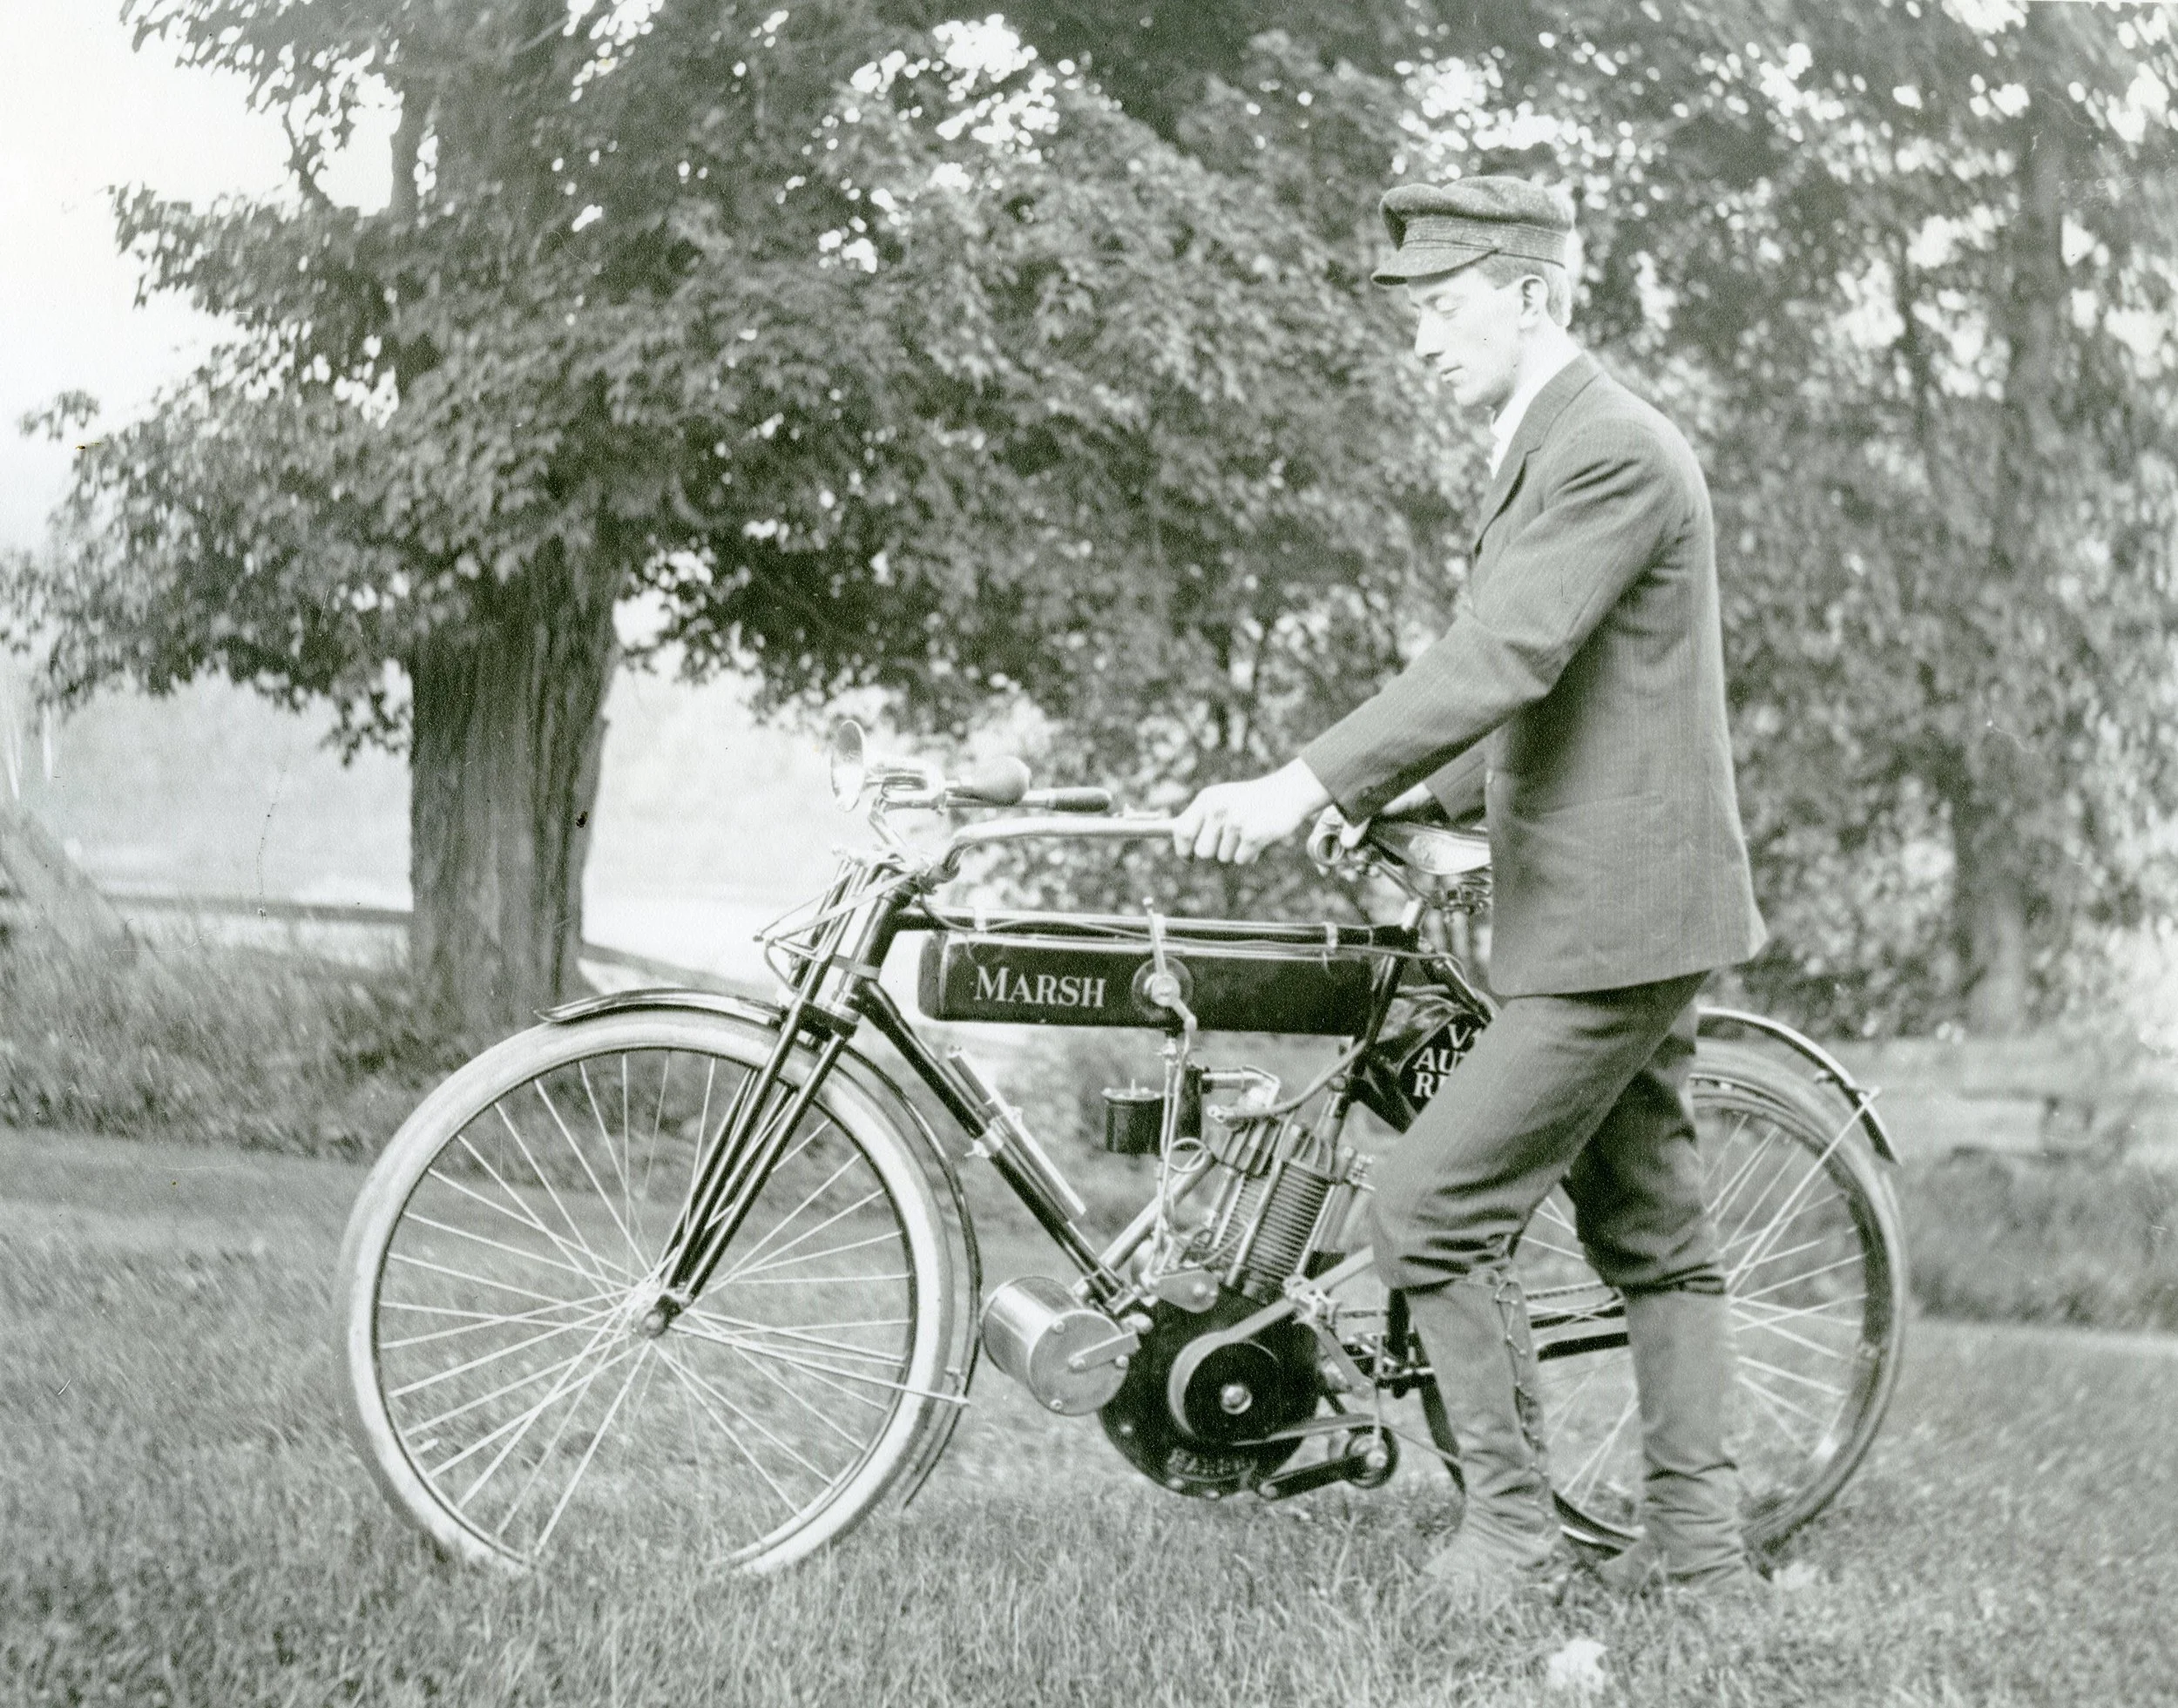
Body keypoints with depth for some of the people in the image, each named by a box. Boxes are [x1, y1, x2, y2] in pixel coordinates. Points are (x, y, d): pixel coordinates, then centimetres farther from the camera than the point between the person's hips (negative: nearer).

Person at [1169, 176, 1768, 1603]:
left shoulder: (1610, 452, -17)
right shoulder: (1556, 446, 17)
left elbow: (1500, 660, -28)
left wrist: (1308, 786, -33)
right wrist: (1416, 798, 18)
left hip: (1616, 913, -11)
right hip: (1625, 908, 11)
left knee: (1432, 1210, -9)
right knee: (1649, 1229, 13)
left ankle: (1511, 1531, -1)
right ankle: (1700, 1541, 20)